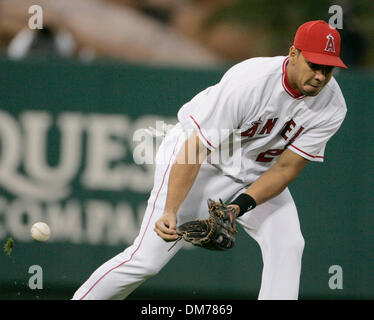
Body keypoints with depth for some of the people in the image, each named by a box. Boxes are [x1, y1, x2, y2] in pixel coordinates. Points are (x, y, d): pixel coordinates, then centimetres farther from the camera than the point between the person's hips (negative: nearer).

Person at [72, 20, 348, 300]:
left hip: (258, 172, 5)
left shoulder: (332, 106, -19)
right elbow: (196, 149, -31)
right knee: (148, 258, -10)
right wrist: (170, 212, -39)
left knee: (287, 245, -18)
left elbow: (286, 168, -16)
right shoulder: (248, 82, -34)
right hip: (203, 157, -5)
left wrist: (241, 205, -31)